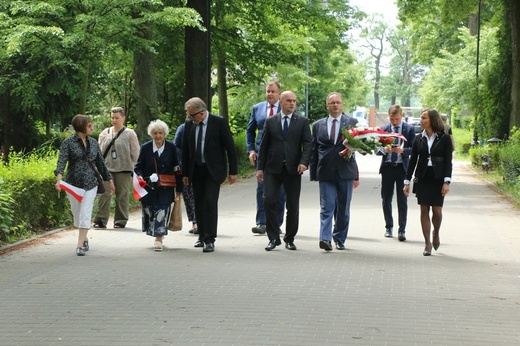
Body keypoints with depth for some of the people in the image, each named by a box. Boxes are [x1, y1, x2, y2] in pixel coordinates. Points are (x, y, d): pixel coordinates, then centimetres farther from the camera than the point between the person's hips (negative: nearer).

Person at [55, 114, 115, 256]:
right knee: (77, 214, 10)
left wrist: (109, 180, 17)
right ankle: (84, 239, 32)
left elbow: (100, 163, 14)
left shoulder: (93, 142, 7)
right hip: (73, 183, -1)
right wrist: (59, 179, -33)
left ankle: (80, 246, -9)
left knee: (85, 214, -8)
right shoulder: (68, 142, -5)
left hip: (90, 184, 2)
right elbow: (62, 161, -17)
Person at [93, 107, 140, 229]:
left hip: (124, 170, -2)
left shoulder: (130, 134, 3)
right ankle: (100, 220, -5)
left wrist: (131, 166, -3)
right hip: (106, 169, 2)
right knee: (104, 194, -7)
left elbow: (135, 153, 3)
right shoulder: (105, 133, 12)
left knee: (122, 195, 3)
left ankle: (121, 221, 11)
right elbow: (99, 150, 15)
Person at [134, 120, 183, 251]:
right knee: (149, 212, 8)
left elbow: (176, 168, 3)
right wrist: (139, 176, -19)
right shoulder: (145, 148, 0)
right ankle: (160, 235, 30)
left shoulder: (171, 147, -1)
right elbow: (138, 166, 4)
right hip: (149, 187, 2)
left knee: (162, 212, -10)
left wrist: (179, 188, 1)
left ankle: (158, 240, -9)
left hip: (165, 187, -2)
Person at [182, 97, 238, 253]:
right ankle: (202, 236, 22)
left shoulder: (219, 122, -8)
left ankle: (210, 240, -12)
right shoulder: (190, 125, 5)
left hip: (213, 170, -5)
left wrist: (233, 171, -7)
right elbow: (185, 150, 13)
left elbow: (230, 148, -5)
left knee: (210, 202, -14)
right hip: (196, 170, 5)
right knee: (199, 204, 8)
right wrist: (185, 173, 11)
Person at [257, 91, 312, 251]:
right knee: (269, 201, -10)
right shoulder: (270, 121, 9)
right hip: (273, 169, 0)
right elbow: (264, 146, 10)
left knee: (293, 206, 3)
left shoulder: (302, 122, 7)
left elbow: (307, 143, -1)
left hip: (293, 169, 0)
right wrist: (260, 167, 4)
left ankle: (290, 239, 17)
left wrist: (304, 162, -17)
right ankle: (273, 238, 0)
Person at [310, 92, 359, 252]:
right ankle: (325, 238, -14)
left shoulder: (352, 123, 6)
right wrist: (313, 173, 6)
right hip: (326, 173, 0)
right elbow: (313, 150, 11)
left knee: (343, 209, 8)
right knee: (327, 207, -8)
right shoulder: (317, 125, 10)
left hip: (346, 172, 0)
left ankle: (339, 239, 20)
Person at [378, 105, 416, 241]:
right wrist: (385, 149, -19)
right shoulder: (383, 129, 6)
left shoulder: (409, 129, 1)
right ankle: (389, 227, 22)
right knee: (386, 199, 8)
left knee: (402, 200, -4)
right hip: (387, 167, 2)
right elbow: (377, 149, 3)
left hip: (402, 167, -2)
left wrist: (402, 150, -22)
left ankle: (402, 230, -2)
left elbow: (413, 149, -4)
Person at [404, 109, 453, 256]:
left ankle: (436, 234, 26)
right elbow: (413, 161, 9)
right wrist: (407, 181, 4)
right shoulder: (419, 139, 7)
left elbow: (448, 161, -3)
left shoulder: (444, 138, -1)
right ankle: (427, 243, 7)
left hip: (437, 179, -2)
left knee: (437, 211, -3)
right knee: (424, 210, 0)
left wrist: (447, 182, -12)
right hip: (422, 178, 3)